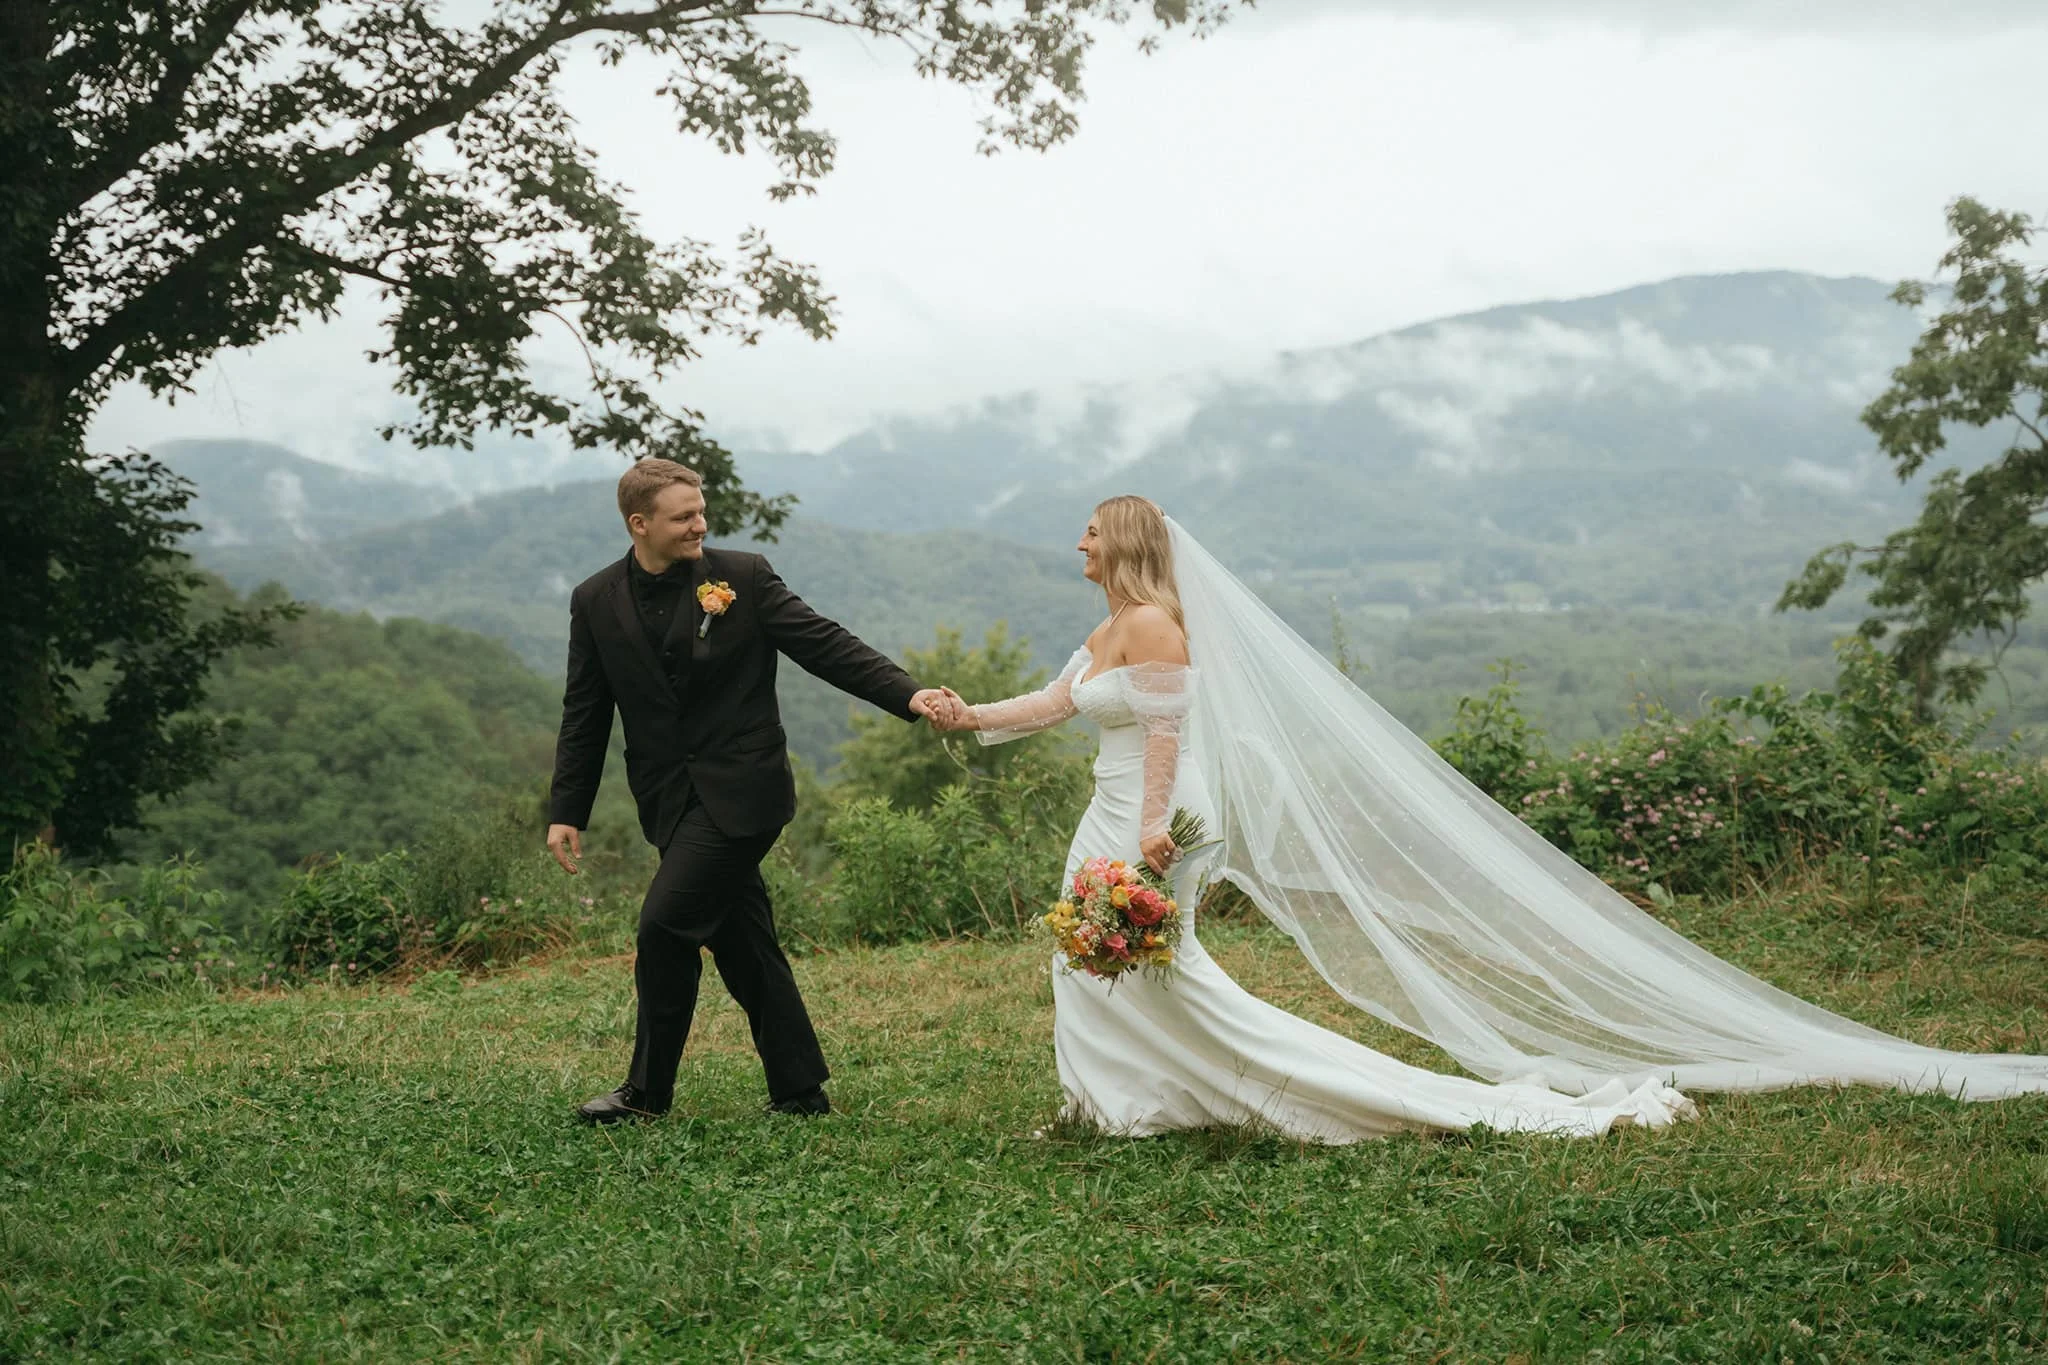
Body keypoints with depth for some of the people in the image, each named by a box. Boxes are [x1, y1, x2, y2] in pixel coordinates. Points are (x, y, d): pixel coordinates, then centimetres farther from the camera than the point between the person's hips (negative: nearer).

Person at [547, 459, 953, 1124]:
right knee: (741, 942, 9)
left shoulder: (742, 576, -5)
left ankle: (648, 1090, 2)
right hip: (671, 798, 4)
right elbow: (585, 715, 9)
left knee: (666, 923, -12)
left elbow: (825, 644, -6)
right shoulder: (596, 602, 4)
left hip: (740, 788, -4)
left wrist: (907, 694, -17)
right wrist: (567, 811, 6)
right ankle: (799, 1089, 19)